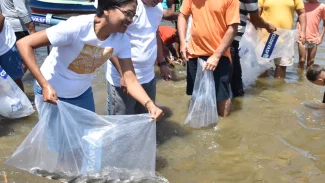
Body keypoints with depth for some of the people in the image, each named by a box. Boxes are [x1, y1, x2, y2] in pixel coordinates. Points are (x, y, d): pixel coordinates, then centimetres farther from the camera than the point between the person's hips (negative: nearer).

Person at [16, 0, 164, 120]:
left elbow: (130, 79, -17)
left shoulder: (122, 40, -17)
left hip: (82, 93, 5)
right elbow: (24, 44, -31)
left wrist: (149, 104, -34)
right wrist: (45, 85, -37)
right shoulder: (76, 27, -34)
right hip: (51, 92, -5)